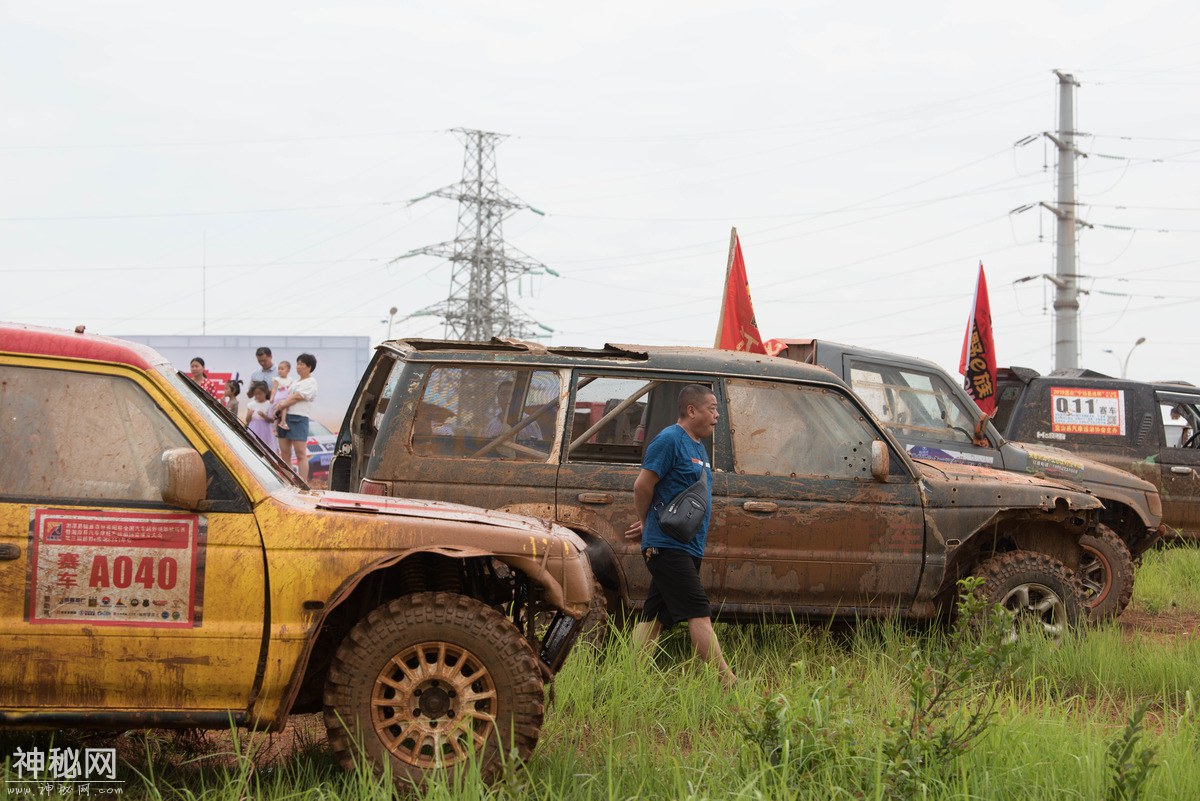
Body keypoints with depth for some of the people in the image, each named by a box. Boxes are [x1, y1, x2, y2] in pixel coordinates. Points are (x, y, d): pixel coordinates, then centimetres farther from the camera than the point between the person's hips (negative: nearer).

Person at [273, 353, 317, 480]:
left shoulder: (311, 383, -3)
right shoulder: (296, 382, 22)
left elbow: (296, 398, -11)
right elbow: (288, 398, 12)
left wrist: (281, 406, -3)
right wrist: (283, 415, -4)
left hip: (299, 418, -8)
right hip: (286, 417, 8)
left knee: (301, 454, -10)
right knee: (285, 453, 7)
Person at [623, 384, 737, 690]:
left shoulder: (698, 446, 19)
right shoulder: (670, 440, -10)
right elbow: (643, 486, -12)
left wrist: (648, 525, 20)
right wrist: (648, 523, 3)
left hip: (689, 548, 9)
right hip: (668, 547, -9)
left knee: (655, 616, 7)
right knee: (698, 612, -11)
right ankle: (727, 682, -14)